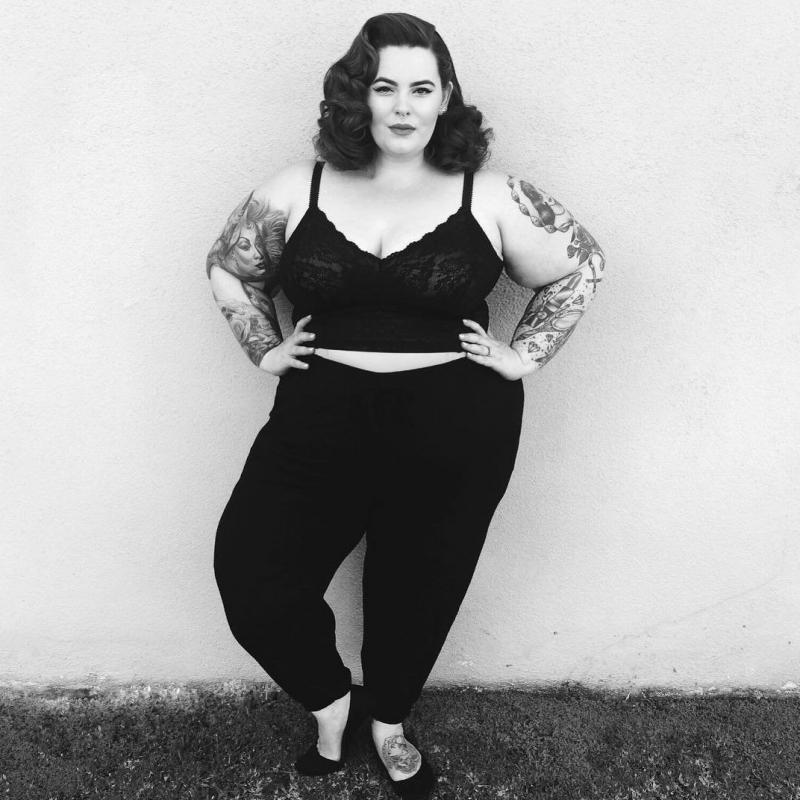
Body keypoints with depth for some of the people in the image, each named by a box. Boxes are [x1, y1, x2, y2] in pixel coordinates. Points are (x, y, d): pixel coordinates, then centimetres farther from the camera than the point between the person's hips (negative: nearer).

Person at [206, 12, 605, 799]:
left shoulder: (489, 197, -1)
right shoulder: (299, 189, 2)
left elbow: (581, 264, 10)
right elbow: (227, 266, 17)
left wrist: (524, 355, 3)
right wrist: (265, 350, 7)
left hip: (456, 423, -1)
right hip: (323, 414, 1)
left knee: (417, 588, 11)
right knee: (251, 570, -8)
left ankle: (388, 721, 44)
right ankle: (331, 700, 24)